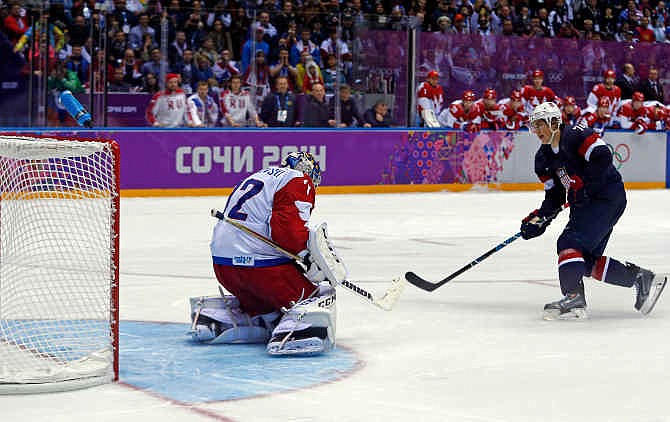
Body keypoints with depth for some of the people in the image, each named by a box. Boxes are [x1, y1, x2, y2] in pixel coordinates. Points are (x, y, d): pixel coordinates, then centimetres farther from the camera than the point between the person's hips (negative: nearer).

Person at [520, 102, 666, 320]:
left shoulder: (574, 135, -14)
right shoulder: (544, 157, 12)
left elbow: (602, 157, -25)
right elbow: (554, 197, 14)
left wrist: (583, 184, -25)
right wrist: (539, 218, 0)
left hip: (608, 198, -10)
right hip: (585, 204, 10)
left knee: (570, 243, -21)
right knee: (588, 260, 6)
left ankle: (574, 298, -28)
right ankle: (642, 278, 16)